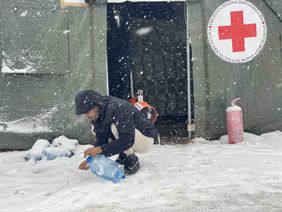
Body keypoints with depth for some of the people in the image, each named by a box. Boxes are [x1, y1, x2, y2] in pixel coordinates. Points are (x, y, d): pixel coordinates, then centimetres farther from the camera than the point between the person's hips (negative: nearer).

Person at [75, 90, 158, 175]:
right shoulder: (96, 116, -6)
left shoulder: (117, 108, -32)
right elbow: (101, 139, -2)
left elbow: (127, 140, -35)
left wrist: (101, 149, -37)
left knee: (115, 127, -33)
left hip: (145, 139, -8)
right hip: (127, 139, 8)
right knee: (95, 128, -1)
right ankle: (124, 156, 4)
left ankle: (133, 161, -14)